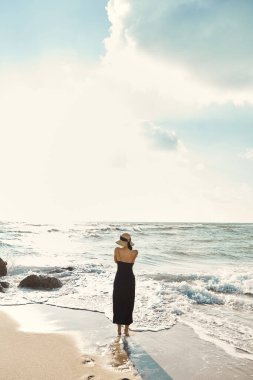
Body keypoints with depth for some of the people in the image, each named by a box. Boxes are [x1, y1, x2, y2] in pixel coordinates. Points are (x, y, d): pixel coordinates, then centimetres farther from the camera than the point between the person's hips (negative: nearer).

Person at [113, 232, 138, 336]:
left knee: (118, 303, 14)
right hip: (129, 280, 0)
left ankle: (119, 329, 20)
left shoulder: (117, 250, -10)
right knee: (128, 304, 12)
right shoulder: (134, 252, -11)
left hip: (119, 280, 0)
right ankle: (126, 330, 17)